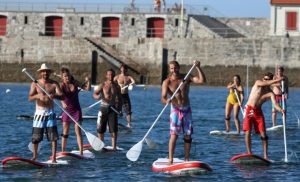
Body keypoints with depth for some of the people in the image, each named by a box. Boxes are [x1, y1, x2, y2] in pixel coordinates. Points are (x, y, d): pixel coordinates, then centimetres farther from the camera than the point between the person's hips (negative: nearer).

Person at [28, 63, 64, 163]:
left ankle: (54, 157, -4)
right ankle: (35, 155, 20)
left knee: (53, 136, -7)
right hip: (39, 113, 0)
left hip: (50, 113, 0)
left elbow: (62, 96, -10)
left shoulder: (54, 84, 2)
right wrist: (38, 96, -30)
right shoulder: (35, 84, 1)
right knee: (36, 137, 1)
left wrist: (55, 96, -32)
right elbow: (30, 98, -9)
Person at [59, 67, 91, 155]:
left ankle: (81, 152, -9)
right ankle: (62, 152, 11)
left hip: (76, 109, 1)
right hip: (66, 110, -1)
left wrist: (88, 81, -15)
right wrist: (63, 103, -47)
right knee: (65, 132, 3)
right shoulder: (62, 86, -8)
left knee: (78, 131, -5)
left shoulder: (75, 83, 1)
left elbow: (88, 88, 4)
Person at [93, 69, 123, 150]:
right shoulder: (103, 85, 1)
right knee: (100, 129, 4)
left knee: (113, 129, -7)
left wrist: (120, 109, 5)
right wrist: (97, 96, -32)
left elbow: (119, 98, 14)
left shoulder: (116, 86, 8)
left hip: (113, 108, 1)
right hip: (104, 107, -1)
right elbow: (94, 94, -9)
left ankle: (114, 147, -6)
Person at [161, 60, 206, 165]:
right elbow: (163, 97, -17)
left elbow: (202, 80, -7)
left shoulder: (186, 78, 1)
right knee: (174, 135, -13)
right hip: (175, 110, -4)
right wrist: (166, 101, -40)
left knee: (188, 135, 4)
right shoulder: (167, 82, -8)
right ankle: (170, 160, -14)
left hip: (187, 109, 4)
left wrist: (198, 68, -18)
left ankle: (187, 159, 11)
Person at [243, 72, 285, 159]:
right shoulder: (258, 83, -3)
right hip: (249, 109, -2)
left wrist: (280, 109, -38)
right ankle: (249, 153, -5)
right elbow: (266, 83, -23)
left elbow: (275, 103, -17)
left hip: (258, 112, 2)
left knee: (263, 134, -5)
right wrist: (278, 79, -28)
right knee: (248, 132, -8)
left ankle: (265, 155, -2)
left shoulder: (270, 93, -2)